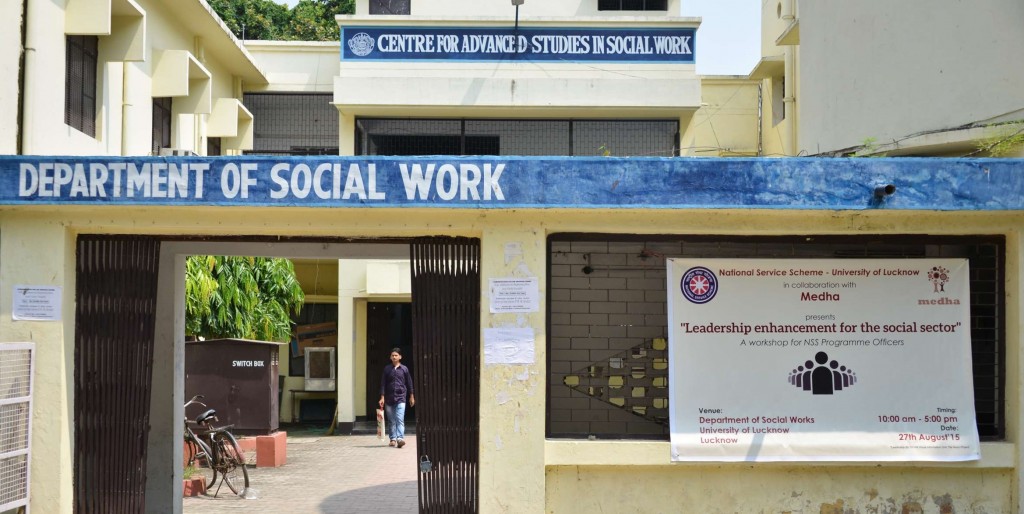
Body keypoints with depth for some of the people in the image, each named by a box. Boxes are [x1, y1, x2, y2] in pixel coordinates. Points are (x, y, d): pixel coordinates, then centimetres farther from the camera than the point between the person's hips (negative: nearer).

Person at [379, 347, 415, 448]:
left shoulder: (404, 369, 3)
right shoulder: (387, 369, 4)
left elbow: (409, 383, 11)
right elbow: (383, 384, 4)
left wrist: (411, 397, 13)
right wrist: (382, 397, -3)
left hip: (401, 398, -2)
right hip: (389, 398, 2)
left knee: (400, 419, -14)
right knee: (391, 421, 7)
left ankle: (400, 438, -21)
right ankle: (392, 439, 15)